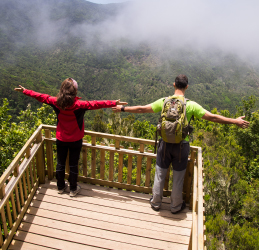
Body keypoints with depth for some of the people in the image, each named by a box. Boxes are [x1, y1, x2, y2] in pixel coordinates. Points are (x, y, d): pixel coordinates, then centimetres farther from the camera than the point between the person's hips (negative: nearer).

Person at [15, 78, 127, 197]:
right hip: (75, 140, -3)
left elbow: (41, 97, -2)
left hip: (61, 139, 3)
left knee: (60, 164, 19)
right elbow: (96, 104, -27)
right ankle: (73, 189, 28)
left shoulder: (56, 102, -14)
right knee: (73, 165, 12)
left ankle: (61, 187, 36)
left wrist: (25, 91, 13)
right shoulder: (79, 105, -25)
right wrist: (114, 103, -25)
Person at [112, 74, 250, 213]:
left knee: (160, 175, 17)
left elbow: (142, 109, -2)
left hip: (165, 144, 1)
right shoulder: (191, 105, -12)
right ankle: (175, 206, 32)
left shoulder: (163, 102, -7)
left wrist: (122, 109, 10)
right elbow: (212, 117, -11)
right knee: (178, 178, 15)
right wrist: (235, 121, -2)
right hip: (182, 146, -1)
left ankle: (156, 203, 33)